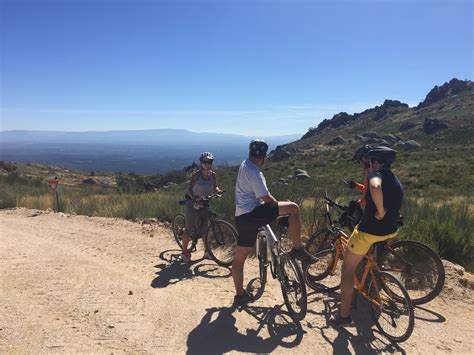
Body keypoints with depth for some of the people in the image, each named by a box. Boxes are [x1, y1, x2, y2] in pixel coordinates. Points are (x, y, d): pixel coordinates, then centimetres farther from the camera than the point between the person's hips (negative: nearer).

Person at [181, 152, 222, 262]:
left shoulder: (212, 174, 1)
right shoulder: (196, 174, -12)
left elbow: (215, 187, 5)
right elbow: (190, 189, -13)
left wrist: (218, 190, -18)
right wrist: (194, 197, -31)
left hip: (205, 204, 4)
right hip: (193, 203, -4)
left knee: (205, 228, 6)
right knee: (189, 228, -3)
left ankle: (207, 251, 18)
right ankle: (184, 252, 11)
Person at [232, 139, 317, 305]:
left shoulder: (245, 165, 15)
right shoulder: (253, 172, -15)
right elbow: (266, 198, -18)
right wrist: (281, 208, 1)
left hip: (241, 217, 10)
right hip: (252, 214, -10)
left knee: (239, 258, 15)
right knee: (293, 208, -10)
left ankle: (240, 295, 27)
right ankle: (297, 249, -3)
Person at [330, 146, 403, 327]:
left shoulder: (377, 174, -11)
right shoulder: (397, 182, 14)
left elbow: (375, 187, -37)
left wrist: (380, 212, -25)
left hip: (370, 229, -8)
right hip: (391, 230, 8)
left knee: (347, 269, 5)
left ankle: (344, 316, 12)